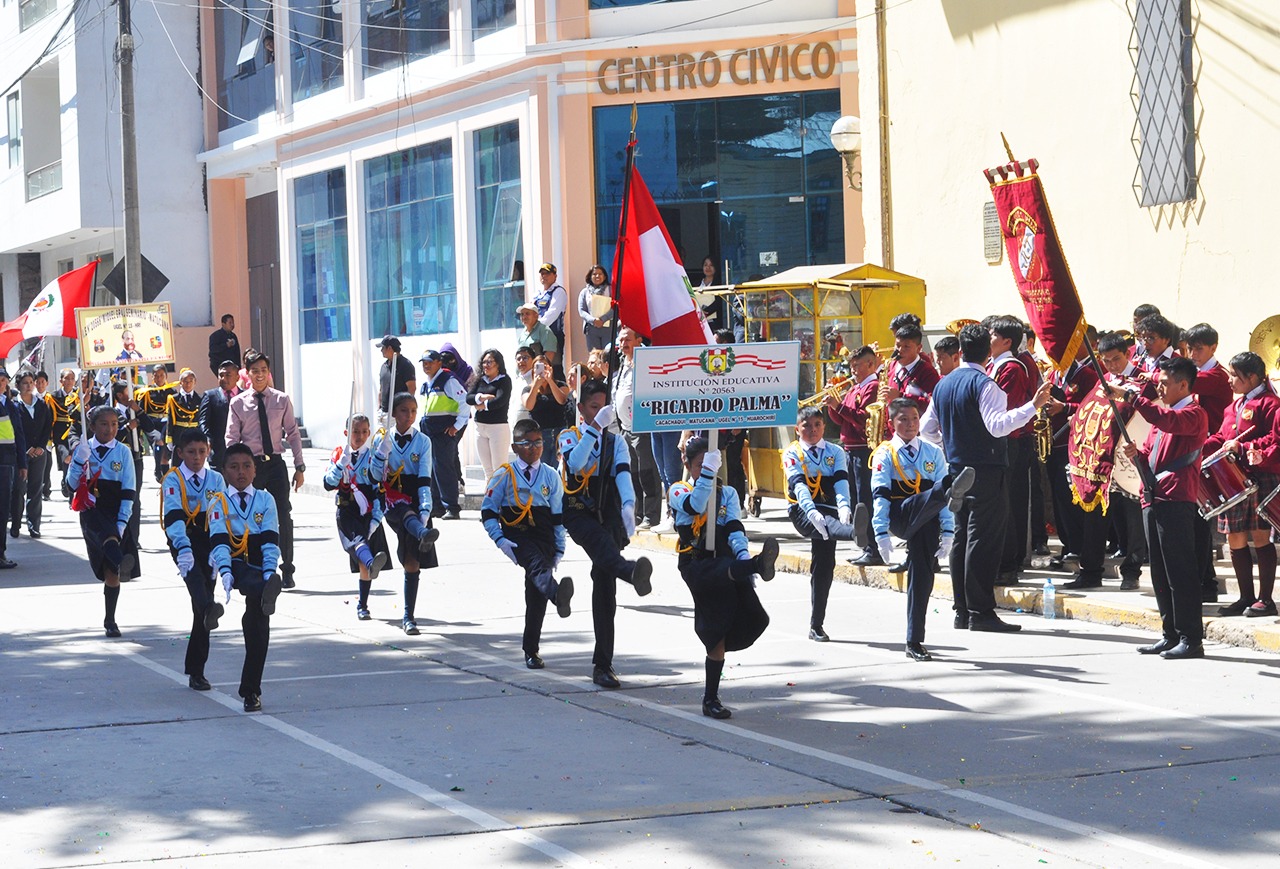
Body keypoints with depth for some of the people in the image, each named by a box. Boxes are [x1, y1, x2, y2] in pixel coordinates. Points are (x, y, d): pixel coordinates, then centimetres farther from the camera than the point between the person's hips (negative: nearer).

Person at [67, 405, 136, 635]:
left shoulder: (123, 452, 4)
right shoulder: (83, 448, 5)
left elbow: (128, 491, 1)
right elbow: (73, 484, -2)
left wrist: (122, 522, -8)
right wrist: (80, 459, -16)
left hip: (115, 513, 1)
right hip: (91, 511, -1)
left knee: (111, 571, -1)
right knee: (105, 533, -36)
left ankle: (110, 620, 9)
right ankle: (121, 562, -65)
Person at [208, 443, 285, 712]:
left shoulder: (265, 500, 12)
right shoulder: (219, 503, 8)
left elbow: (270, 541, 0)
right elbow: (219, 541, -7)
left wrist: (269, 572, -17)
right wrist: (225, 572, -25)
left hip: (258, 569, 1)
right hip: (234, 567, -1)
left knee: (258, 620, -9)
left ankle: (251, 690, -3)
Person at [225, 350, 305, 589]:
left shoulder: (282, 400, 4)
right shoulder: (238, 403, 2)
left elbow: (293, 434, 6)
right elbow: (232, 439, 2)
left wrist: (300, 467, 2)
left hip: (275, 464, 0)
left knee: (283, 517, -4)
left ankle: (287, 572, 7)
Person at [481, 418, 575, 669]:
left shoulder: (551, 476, 13)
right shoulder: (505, 475, 4)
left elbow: (558, 516, 16)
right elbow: (488, 511, 3)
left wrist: (559, 551, 11)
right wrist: (500, 540, -10)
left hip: (543, 538, 4)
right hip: (517, 536, -4)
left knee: (536, 595, 0)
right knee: (537, 565, -35)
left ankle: (531, 650, 12)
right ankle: (559, 596, -67)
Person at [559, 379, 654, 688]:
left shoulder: (616, 442, 15)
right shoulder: (570, 436, 9)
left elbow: (623, 475, -5)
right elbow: (575, 463, -15)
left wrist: (628, 505, -25)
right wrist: (595, 427, -20)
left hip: (609, 516, 3)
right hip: (579, 514, -3)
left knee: (605, 590, -2)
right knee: (601, 541, -38)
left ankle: (603, 665, 1)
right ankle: (632, 572, -73)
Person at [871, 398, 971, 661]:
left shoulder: (933, 454, 15)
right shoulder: (885, 454, 7)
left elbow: (942, 488, 11)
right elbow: (880, 496, -2)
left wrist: (947, 533, 2)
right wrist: (882, 534, -13)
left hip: (926, 522, 3)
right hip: (900, 518, -3)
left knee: (922, 577, -7)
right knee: (919, 502, -35)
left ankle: (915, 642, -2)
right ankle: (952, 494, -71)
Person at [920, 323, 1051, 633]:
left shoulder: (943, 384, 11)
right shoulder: (984, 384, -14)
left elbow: (926, 429, 15)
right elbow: (998, 425, -25)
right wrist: (1033, 405, -26)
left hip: (956, 468, 8)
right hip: (985, 471, -8)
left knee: (962, 538, 11)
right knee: (983, 539, -7)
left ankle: (962, 612, 14)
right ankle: (980, 613, -8)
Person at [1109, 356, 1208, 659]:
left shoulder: (1193, 414, -6)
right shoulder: (1162, 413, 23)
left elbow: (1167, 420, -27)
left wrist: (1130, 395, -26)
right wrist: (1137, 452, 4)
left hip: (1176, 500, -9)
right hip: (1153, 499, 9)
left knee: (1179, 571, -9)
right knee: (1160, 572, 10)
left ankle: (1191, 639, -7)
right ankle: (1171, 634, 16)